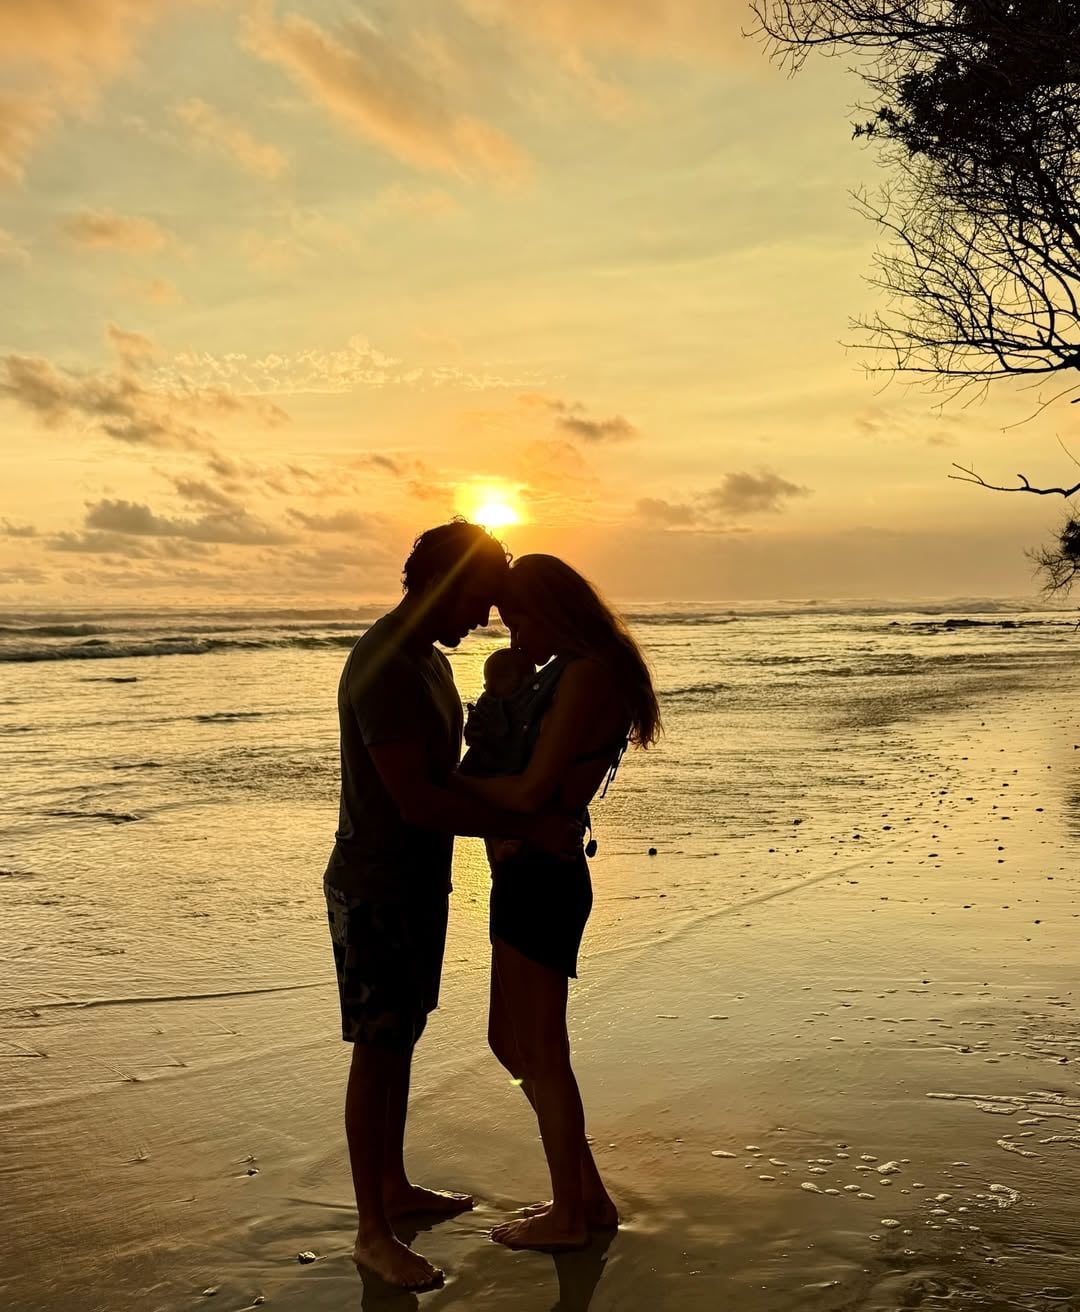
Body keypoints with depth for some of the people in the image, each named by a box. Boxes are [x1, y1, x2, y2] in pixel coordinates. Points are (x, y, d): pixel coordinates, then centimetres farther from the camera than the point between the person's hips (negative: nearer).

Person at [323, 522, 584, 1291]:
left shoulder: (428, 659, 9)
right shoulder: (383, 668, -23)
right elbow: (417, 801, -28)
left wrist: (546, 814, 8)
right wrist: (530, 828, -26)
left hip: (419, 881, 9)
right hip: (376, 889, -9)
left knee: (402, 1038, 18)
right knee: (378, 1049, -1)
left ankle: (395, 1186, 33)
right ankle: (372, 1233, 11)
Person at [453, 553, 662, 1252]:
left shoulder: (586, 675, -18)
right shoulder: (577, 674, 13)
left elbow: (530, 792, -23)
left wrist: (447, 779, -11)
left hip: (541, 881, -10)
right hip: (535, 878, 10)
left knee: (541, 1051, 5)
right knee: (511, 1042, 19)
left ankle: (568, 1216, 24)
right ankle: (589, 1194, 31)